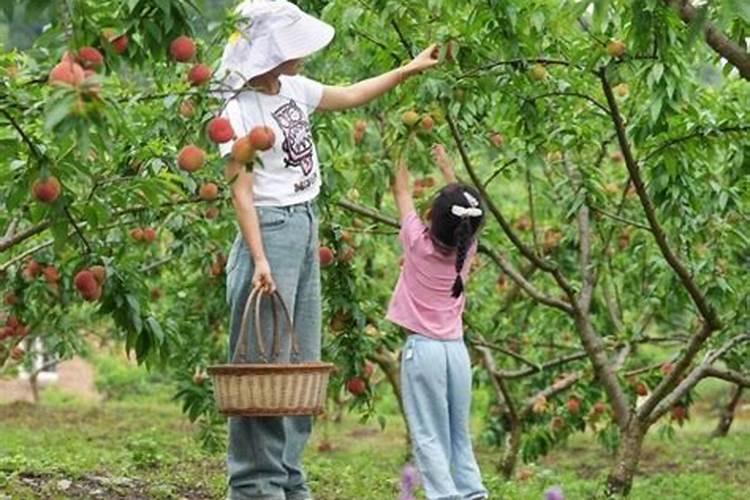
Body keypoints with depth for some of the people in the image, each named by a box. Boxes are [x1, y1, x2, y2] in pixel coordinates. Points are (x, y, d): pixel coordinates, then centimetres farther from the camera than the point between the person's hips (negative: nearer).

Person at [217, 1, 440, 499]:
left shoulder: (294, 89, 7)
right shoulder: (241, 112, -15)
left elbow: (350, 96, 25)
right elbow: (241, 191, -17)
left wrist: (409, 70, 25)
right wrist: (258, 260, -23)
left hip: (305, 226, 9)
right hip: (272, 230, -9)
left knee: (303, 363, 11)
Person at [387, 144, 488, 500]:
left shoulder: (419, 244, -9)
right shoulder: (466, 249, 1)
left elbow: (402, 193, 5)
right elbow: (463, 209, 21)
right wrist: (447, 168, 33)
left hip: (423, 348, -4)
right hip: (457, 349, 4)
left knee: (429, 437, -6)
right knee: (459, 436, 11)